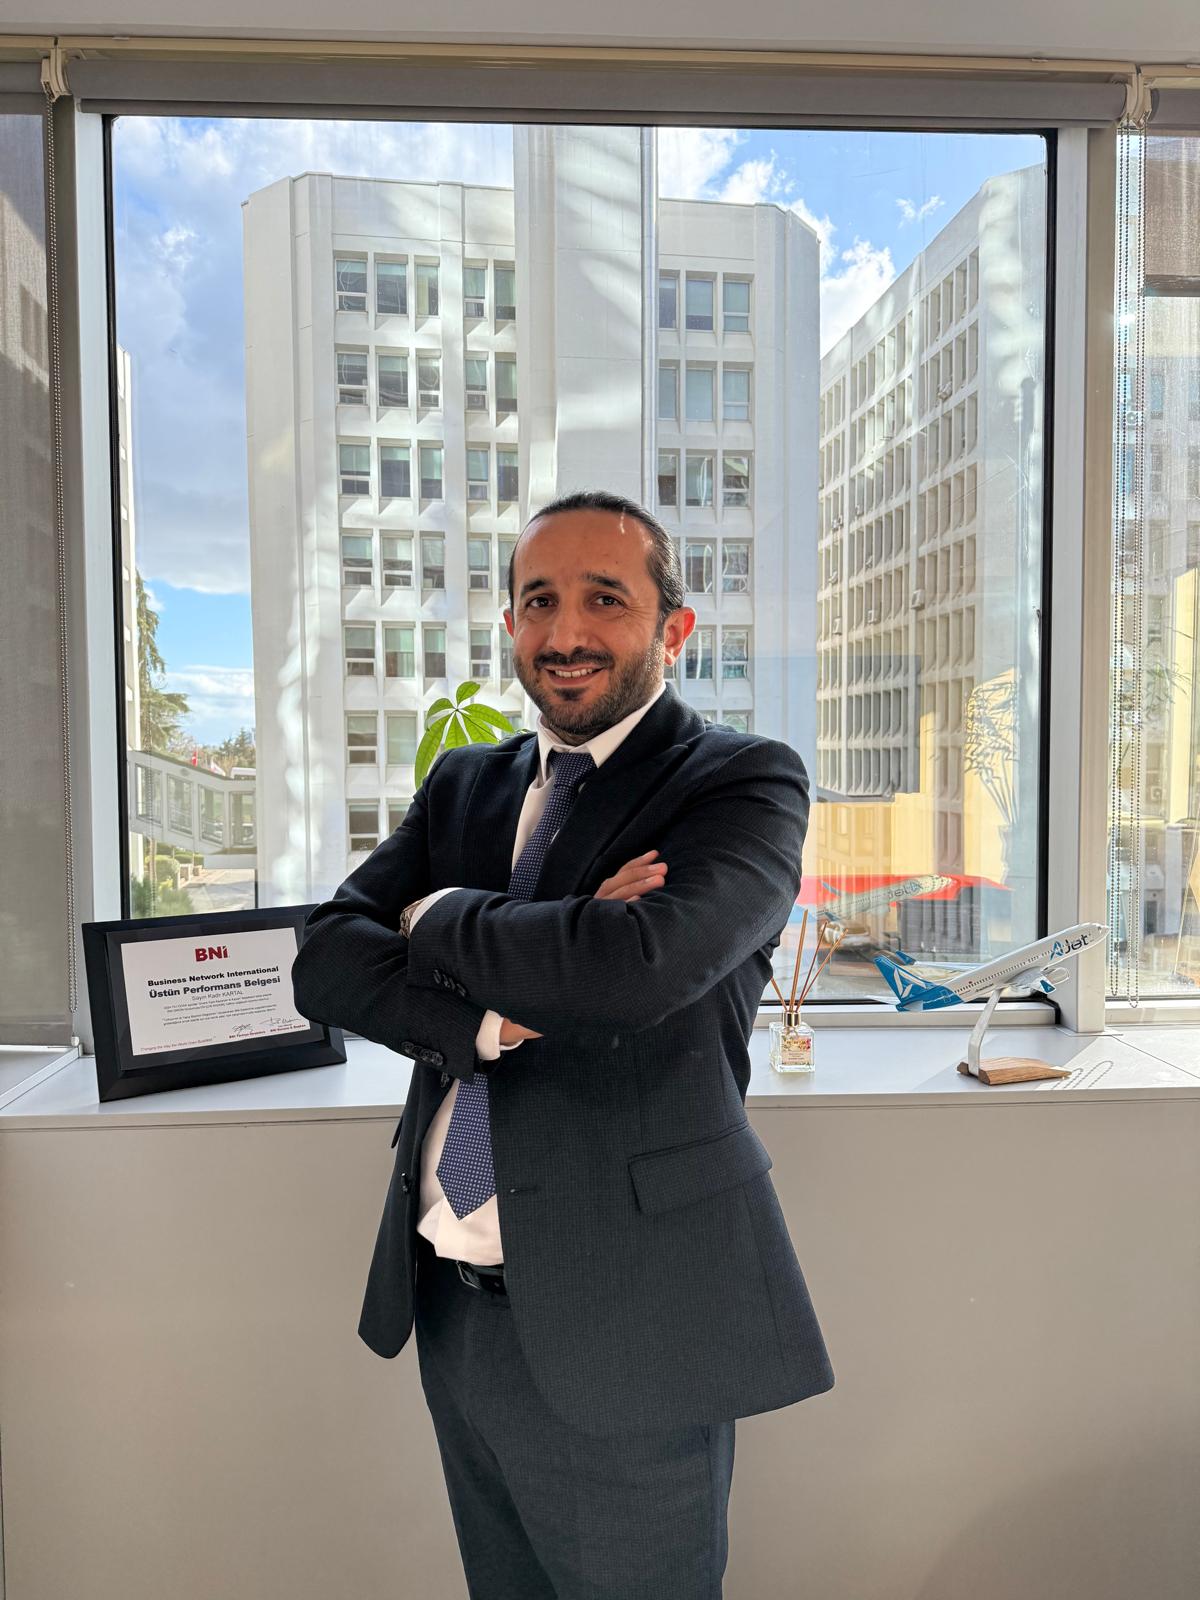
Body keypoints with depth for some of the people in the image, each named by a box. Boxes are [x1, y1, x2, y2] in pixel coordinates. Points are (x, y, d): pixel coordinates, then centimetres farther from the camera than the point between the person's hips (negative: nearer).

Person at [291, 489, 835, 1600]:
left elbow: (642, 963, -28)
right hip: (451, 1301, 6)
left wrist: (437, 916, -11)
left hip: (617, 1324, -5)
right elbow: (325, 960, -2)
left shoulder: (748, 781, -11)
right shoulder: (463, 784, 7)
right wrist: (489, 1014, -21)